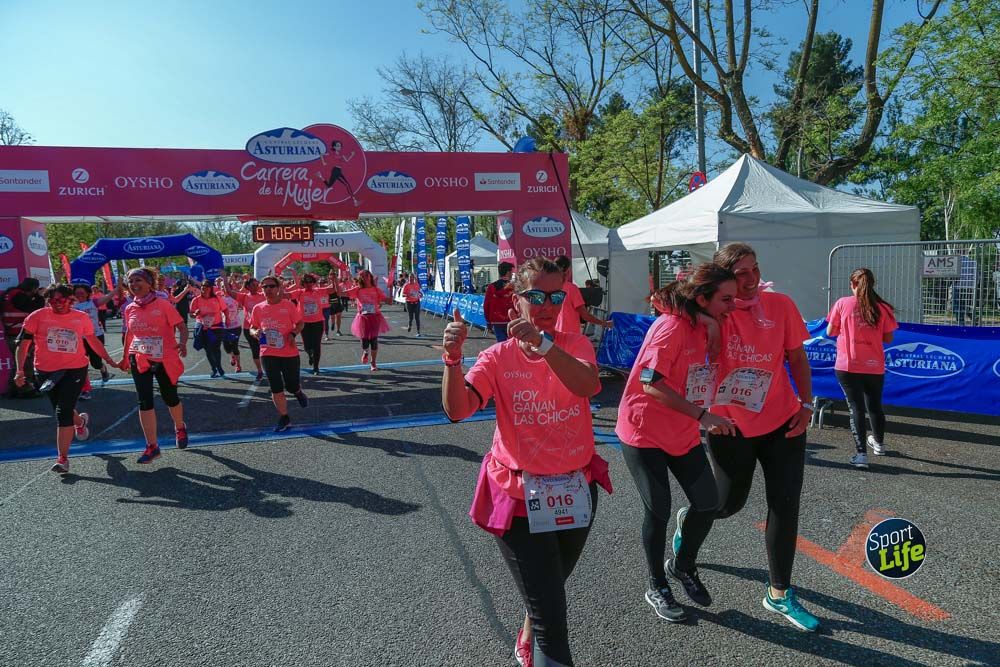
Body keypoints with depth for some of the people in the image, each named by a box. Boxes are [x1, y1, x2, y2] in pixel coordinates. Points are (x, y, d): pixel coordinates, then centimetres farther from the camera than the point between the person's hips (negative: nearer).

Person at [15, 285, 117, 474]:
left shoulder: (81, 317, 0)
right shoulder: (37, 316, -4)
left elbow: (93, 341, 13)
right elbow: (23, 343, -3)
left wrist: (109, 360, 13)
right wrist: (20, 370, -8)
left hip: (75, 369, -2)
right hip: (46, 372, 2)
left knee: (63, 412, -9)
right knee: (62, 410, 18)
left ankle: (62, 458, -3)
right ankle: (80, 421, 54)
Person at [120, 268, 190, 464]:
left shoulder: (163, 304, -10)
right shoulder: (129, 309, 4)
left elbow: (182, 326, -11)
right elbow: (129, 334, 18)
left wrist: (182, 343, -30)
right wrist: (125, 358, 24)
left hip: (165, 359, -3)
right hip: (139, 361, 3)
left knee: (170, 398, 11)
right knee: (145, 401, -1)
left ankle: (180, 428, 41)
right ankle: (152, 446, 4)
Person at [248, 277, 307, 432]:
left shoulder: (288, 305, -5)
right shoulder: (258, 308, 2)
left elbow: (300, 323, 2)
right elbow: (252, 328, 11)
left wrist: (293, 334, -17)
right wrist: (255, 333, -12)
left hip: (290, 353, -2)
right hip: (268, 354, 2)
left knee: (291, 386, 5)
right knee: (276, 389, 3)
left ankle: (298, 392, 42)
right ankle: (284, 418, 17)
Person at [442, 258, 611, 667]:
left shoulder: (575, 345, -5)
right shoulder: (498, 358, -9)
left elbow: (588, 385, -28)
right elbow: (457, 410, -23)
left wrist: (542, 343, -41)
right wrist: (452, 357, -39)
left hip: (577, 489, 3)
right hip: (520, 497, -3)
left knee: (550, 587, 27)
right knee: (551, 618, -4)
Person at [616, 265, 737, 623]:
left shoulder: (706, 326, 3)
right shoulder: (671, 327, -22)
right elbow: (651, 384, -27)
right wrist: (702, 415, -29)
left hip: (684, 433, 8)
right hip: (645, 432, -8)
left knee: (708, 502, 8)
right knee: (659, 510, 2)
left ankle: (682, 565, 34)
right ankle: (657, 587, 25)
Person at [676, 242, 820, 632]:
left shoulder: (780, 305, -5)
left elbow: (796, 357, 2)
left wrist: (806, 403, -3)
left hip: (783, 421, 3)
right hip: (730, 425, -2)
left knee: (785, 505, 3)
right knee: (730, 502, 12)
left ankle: (779, 594, 20)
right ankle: (688, 522, 47)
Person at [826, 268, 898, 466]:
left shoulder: (842, 303, -6)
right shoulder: (882, 307, -3)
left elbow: (830, 332, -1)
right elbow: (888, 338, 1)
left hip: (847, 366, -2)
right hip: (874, 367, 2)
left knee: (856, 408, 3)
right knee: (875, 406, 21)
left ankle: (861, 453, -4)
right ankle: (879, 443, 43)